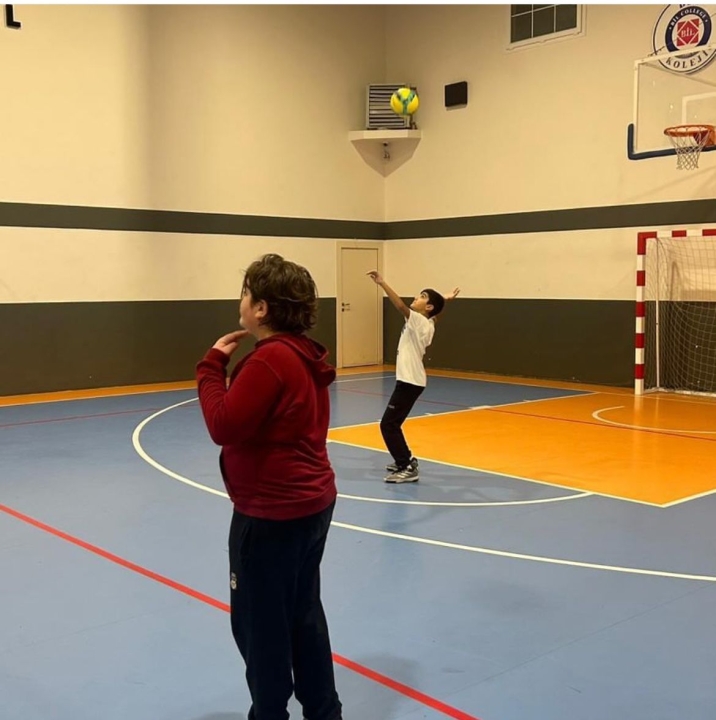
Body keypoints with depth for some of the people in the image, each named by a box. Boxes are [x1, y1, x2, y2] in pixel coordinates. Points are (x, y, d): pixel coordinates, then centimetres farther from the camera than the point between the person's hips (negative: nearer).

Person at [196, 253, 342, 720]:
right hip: (313, 502, 10)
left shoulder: (269, 360, -22)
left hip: (272, 514, -10)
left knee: (259, 622, 7)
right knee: (304, 614, 21)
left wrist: (213, 366, -15)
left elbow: (223, 427, -23)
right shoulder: (305, 355, 8)